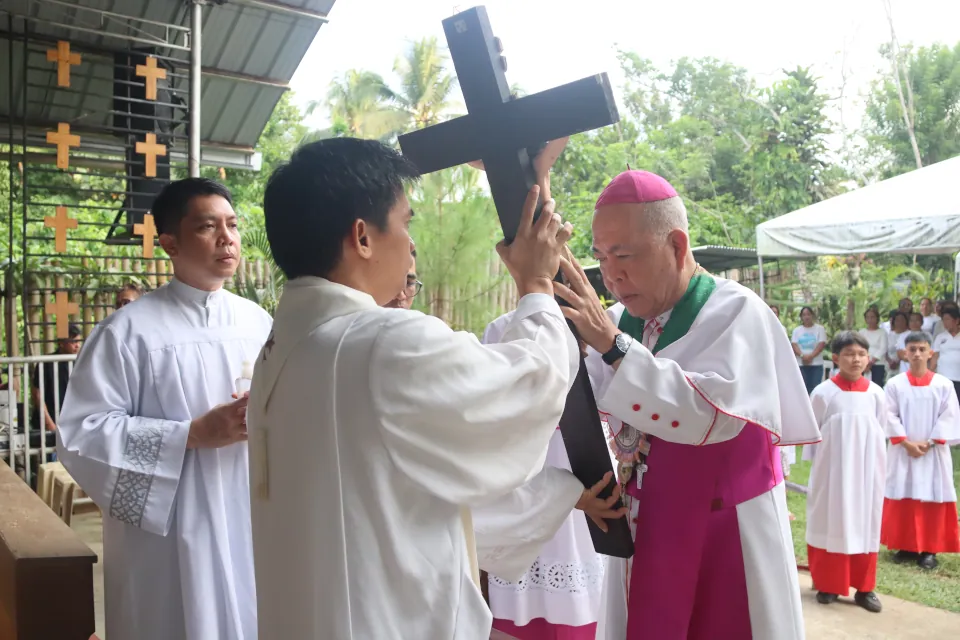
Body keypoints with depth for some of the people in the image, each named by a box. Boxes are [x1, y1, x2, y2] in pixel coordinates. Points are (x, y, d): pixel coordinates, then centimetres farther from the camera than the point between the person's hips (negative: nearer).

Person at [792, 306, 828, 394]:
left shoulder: (820, 328, 6)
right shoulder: (797, 330, 12)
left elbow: (822, 344, -5)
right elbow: (794, 345, 0)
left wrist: (811, 356, -16)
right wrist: (802, 355, -17)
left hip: (816, 364, -1)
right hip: (801, 364, 1)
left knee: (815, 388, -3)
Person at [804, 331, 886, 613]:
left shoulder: (876, 393, 0)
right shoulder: (823, 392, -8)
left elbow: (881, 432, 9)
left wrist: (879, 464, 9)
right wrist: (816, 463, 0)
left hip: (866, 468, 3)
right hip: (831, 468, -2)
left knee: (864, 524, 7)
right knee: (829, 523, 5)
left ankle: (864, 587, 17)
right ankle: (827, 584, 16)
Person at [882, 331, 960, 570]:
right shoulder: (894, 384, -2)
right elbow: (890, 416, -3)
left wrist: (929, 443, -10)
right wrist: (906, 443, -11)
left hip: (934, 452, 0)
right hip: (902, 451, 0)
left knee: (933, 500, 2)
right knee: (903, 499, 4)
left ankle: (929, 550, 11)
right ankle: (905, 546, 15)